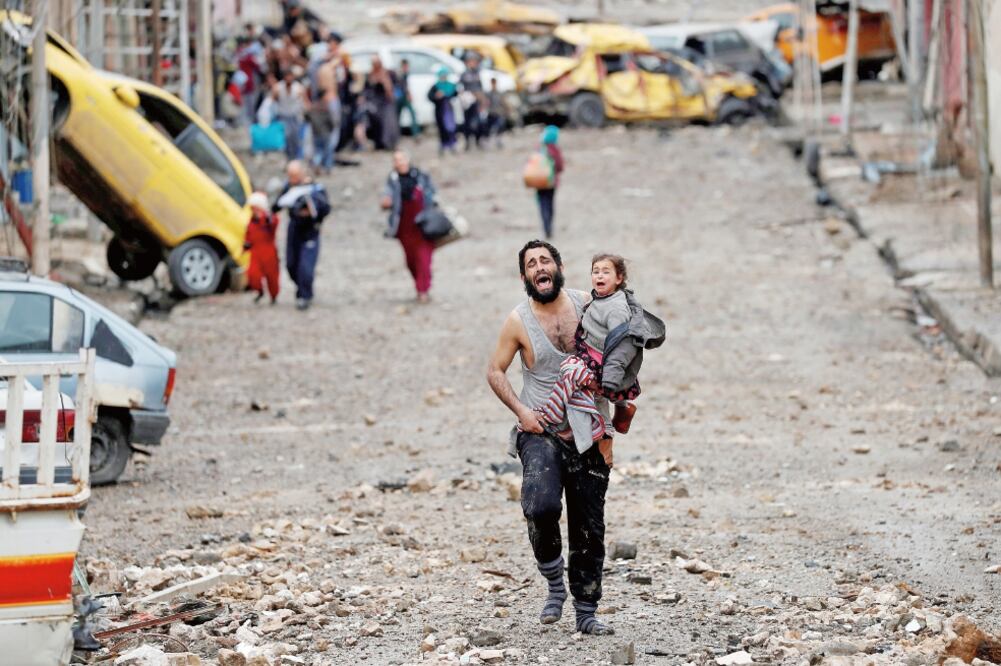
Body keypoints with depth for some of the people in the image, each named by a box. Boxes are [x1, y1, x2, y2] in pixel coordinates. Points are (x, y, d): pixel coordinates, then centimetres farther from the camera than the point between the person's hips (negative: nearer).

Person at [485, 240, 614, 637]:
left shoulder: (586, 305, 1)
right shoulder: (519, 321, -4)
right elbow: (495, 371, 5)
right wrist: (521, 410, -8)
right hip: (541, 432, -3)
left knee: (589, 527, 5)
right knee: (541, 506, -28)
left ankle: (586, 613, 17)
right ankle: (554, 582, -4)